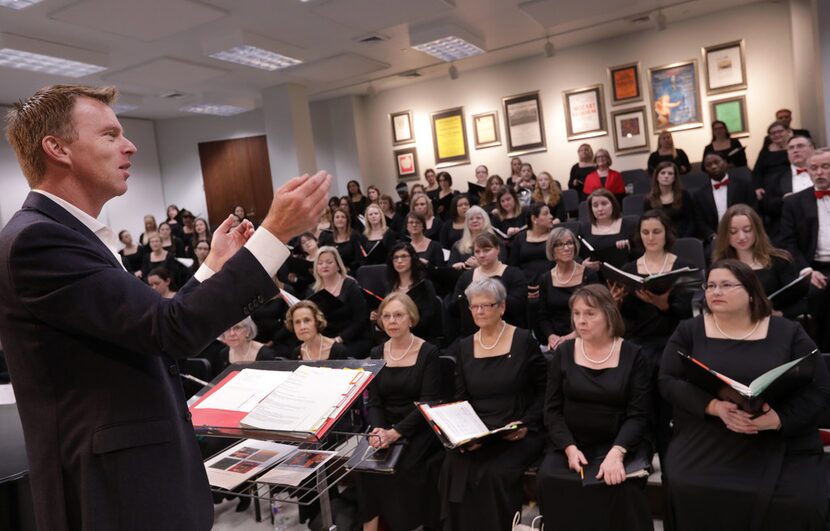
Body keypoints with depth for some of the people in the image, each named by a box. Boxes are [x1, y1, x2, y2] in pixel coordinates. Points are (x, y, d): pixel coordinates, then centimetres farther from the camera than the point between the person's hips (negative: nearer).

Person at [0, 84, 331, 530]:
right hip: (117, 493, -9)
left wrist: (215, 265, 11)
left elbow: (148, 334, 9)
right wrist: (275, 233, -27)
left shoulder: (67, 233, 11)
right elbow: (170, 330, -27)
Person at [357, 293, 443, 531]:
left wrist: (395, 433, -24)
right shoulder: (376, 354, 8)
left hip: (419, 430, -3)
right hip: (385, 428, 4)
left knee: (400, 467, -27)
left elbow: (428, 404, -12)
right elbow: (373, 401, 4)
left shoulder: (429, 353, -6)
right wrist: (378, 429, -18)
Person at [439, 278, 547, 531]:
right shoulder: (465, 346, 9)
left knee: (495, 472, -28)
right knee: (452, 467, -23)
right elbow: (460, 399, 9)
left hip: (517, 434, -3)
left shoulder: (523, 341, -3)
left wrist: (526, 424, -12)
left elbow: (544, 390, 0)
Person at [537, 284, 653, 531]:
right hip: (570, 442, 2)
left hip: (621, 443, -1)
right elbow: (552, 410, 2)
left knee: (621, 486, -31)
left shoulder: (633, 356, -1)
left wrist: (617, 452, -24)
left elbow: (638, 415, -7)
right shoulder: (563, 353, 4)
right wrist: (570, 448, -15)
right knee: (549, 479, -26)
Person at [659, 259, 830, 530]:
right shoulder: (689, 331, 5)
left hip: (782, 447, 1)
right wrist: (715, 406, -19)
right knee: (688, 494, -24)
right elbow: (668, 382, -2)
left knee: (800, 505, -22)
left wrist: (779, 418, -18)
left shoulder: (788, 332, 4)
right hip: (705, 446, 0)